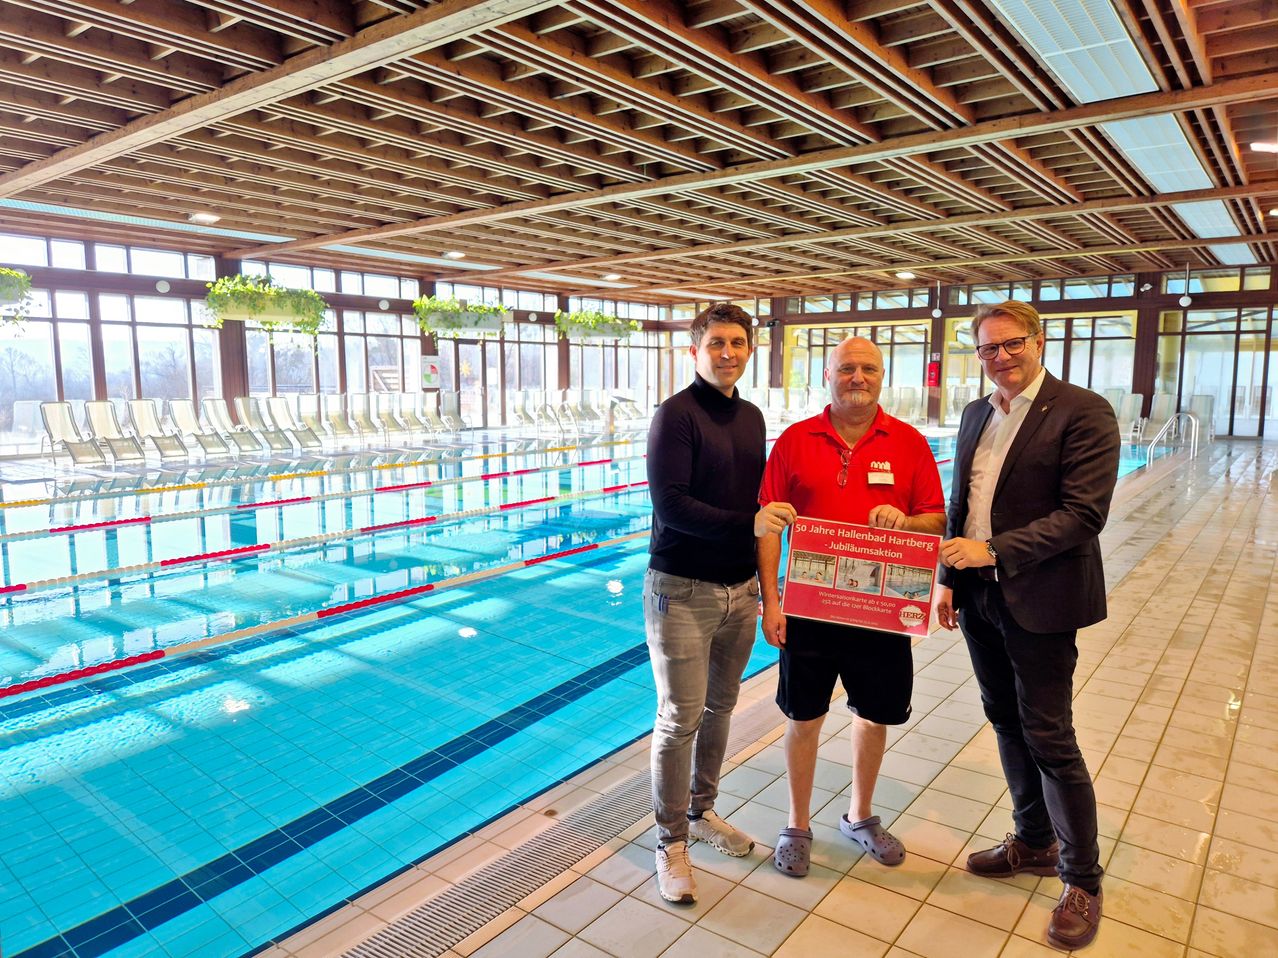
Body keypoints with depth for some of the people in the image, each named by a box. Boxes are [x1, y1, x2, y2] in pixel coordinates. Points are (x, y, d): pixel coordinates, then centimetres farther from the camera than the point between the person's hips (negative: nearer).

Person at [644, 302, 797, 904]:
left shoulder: (752, 417, 10)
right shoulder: (676, 414, -11)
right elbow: (670, 504, -19)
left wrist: (762, 576, 11)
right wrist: (747, 522, -27)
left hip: (740, 589, 7)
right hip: (682, 592, -6)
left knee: (720, 707, 17)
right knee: (680, 719, 3)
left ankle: (701, 811, 37)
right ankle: (672, 840, 20)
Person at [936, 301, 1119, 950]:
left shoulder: (1083, 413, -11)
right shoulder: (976, 415, 10)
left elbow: (1083, 514, -18)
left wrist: (993, 550, -22)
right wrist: (950, 578, 9)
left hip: (1039, 601, -6)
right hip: (979, 598, 7)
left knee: (1049, 738, 1)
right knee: (1007, 723, 17)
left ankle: (1082, 879, 21)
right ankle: (1034, 843, 37)